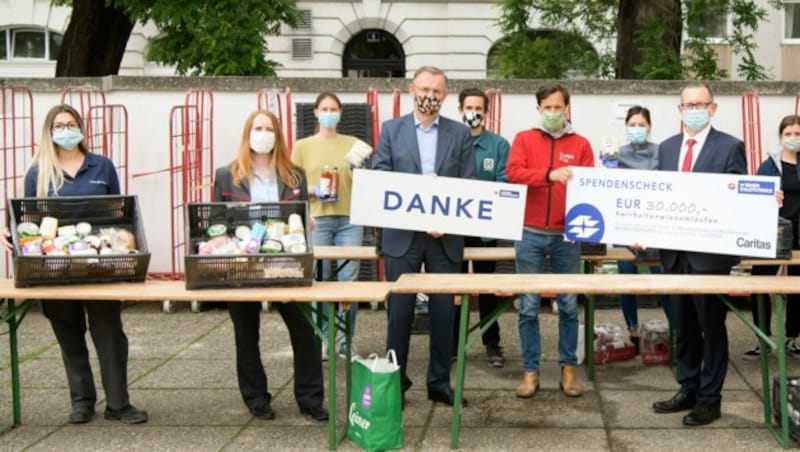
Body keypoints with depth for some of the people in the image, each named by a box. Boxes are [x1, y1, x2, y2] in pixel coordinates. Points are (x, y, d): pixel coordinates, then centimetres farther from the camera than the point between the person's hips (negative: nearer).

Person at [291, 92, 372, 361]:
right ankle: (321, 340, 9)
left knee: (349, 280, -2)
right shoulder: (303, 146, 8)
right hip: (316, 219, -1)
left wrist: (361, 168, -6)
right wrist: (314, 191, -10)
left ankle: (345, 340, 8)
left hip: (350, 218, 1)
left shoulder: (353, 144, 12)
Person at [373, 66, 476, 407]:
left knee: (444, 311, 5)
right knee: (400, 310, 2)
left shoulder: (460, 134, 7)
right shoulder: (391, 130, 6)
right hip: (401, 235, -1)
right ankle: (396, 382, 12)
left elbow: (470, 185, 2)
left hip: (446, 236, 1)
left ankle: (440, 382, 17)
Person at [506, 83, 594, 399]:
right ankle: (530, 370, 10)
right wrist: (549, 174, -24)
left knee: (569, 305, 5)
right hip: (530, 234, -1)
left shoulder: (581, 145, 8)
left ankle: (568, 368, 15)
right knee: (529, 306, 1)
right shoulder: (524, 139, 6)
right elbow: (513, 172, -10)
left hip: (567, 235, 1)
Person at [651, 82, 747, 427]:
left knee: (711, 326, 3)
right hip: (675, 252, 5)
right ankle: (687, 390, 26)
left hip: (710, 253, -5)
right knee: (683, 326, 14)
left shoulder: (730, 147, -4)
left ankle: (709, 399, 12)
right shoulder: (667, 148, 11)